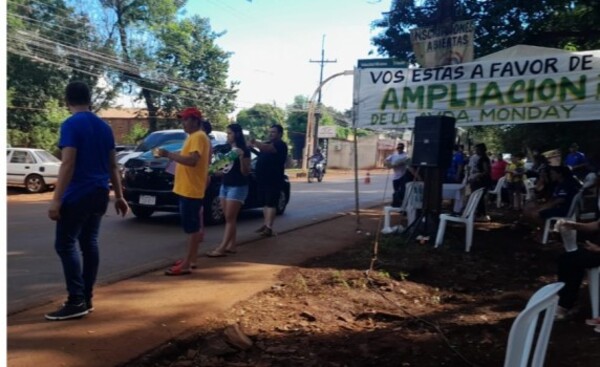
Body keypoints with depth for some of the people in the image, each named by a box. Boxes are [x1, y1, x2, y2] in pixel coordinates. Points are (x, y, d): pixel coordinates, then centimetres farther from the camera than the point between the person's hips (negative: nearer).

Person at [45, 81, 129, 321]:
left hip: (78, 195, -7)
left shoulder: (70, 125, -10)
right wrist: (119, 196, 18)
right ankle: (86, 299, 15)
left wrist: (56, 199, -19)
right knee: (89, 244, 11)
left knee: (65, 245, -3)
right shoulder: (104, 127, 12)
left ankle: (76, 302, -6)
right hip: (99, 194, 8)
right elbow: (112, 166, 14)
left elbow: (68, 164, -19)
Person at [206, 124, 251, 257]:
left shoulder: (244, 150, -9)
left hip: (238, 187, -8)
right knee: (228, 219, 7)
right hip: (225, 186, 8)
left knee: (230, 218, -8)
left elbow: (245, 172, -14)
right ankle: (231, 246, 11)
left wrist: (241, 157, -27)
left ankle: (221, 248, -10)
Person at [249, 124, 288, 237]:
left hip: (274, 180, -8)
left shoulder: (281, 145, -10)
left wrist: (255, 142, -46)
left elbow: (268, 148, -29)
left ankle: (269, 228, -9)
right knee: (265, 203, 13)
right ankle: (266, 224, 23)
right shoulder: (267, 144, 21)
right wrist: (253, 145, -7)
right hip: (263, 179, 8)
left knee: (271, 204, -8)